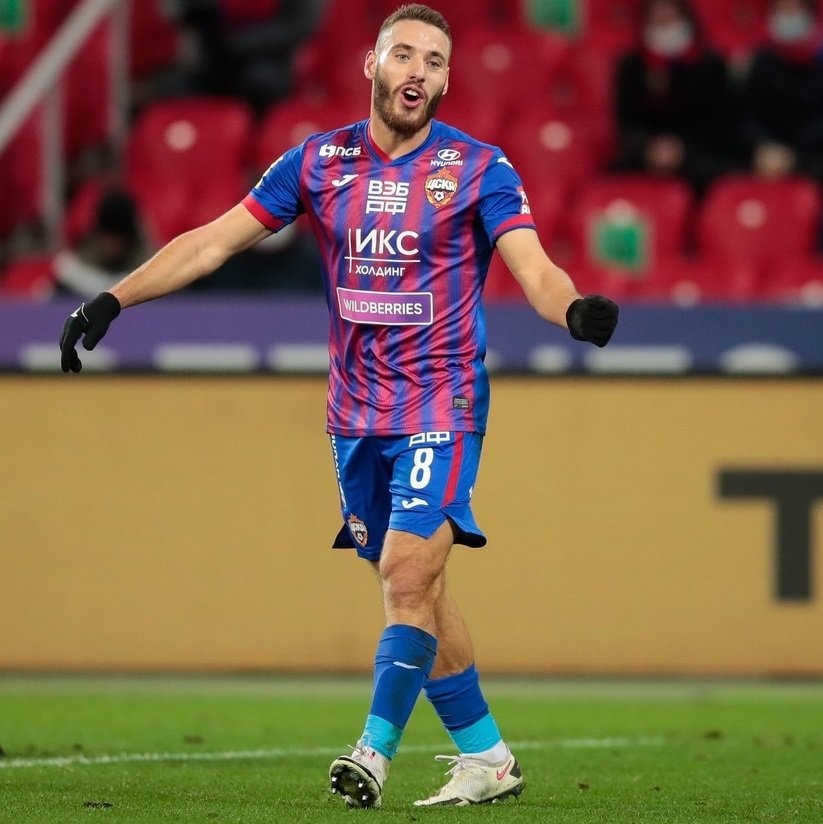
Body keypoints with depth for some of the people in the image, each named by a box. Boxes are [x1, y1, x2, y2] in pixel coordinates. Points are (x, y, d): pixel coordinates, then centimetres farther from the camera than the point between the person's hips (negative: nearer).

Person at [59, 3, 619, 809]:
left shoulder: (478, 167, -4)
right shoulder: (319, 161, 4)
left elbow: (533, 267, -14)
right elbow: (214, 240, 6)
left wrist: (576, 309, -37)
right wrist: (112, 299, -1)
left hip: (440, 407, -4)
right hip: (356, 412, 4)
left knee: (408, 576, -17)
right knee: (412, 588, 7)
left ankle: (374, 750, -13)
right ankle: (486, 755, 18)